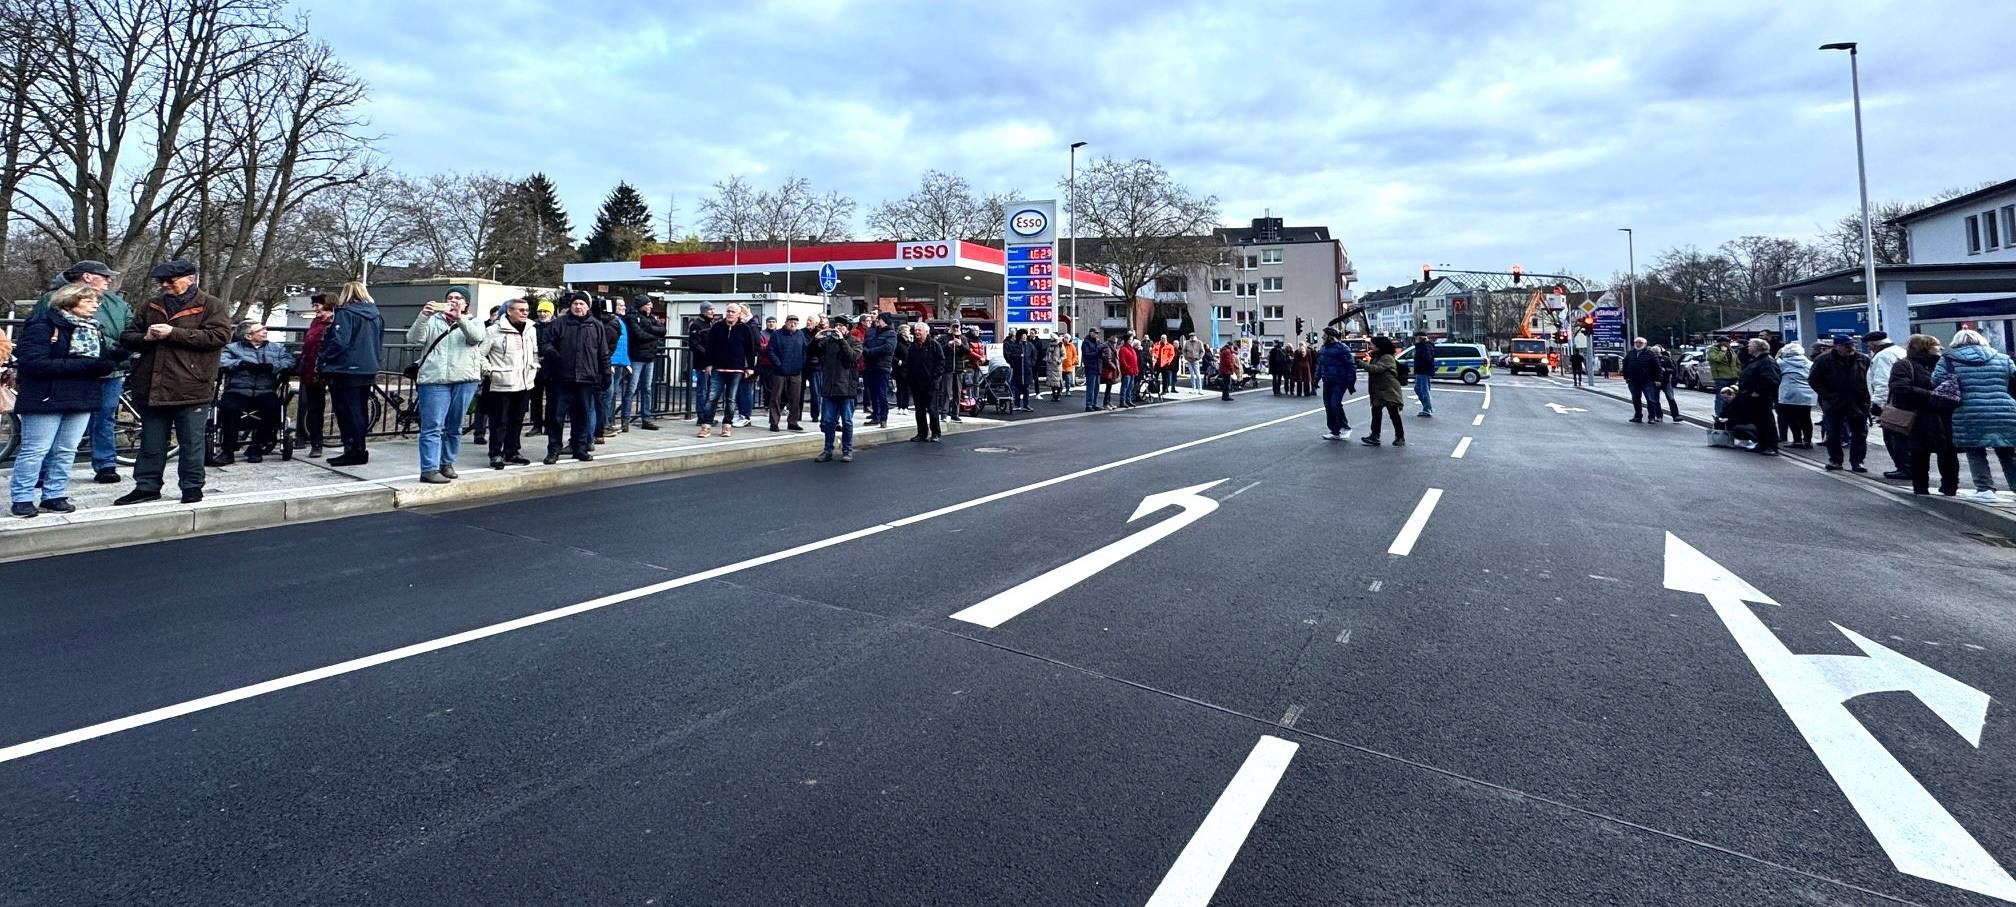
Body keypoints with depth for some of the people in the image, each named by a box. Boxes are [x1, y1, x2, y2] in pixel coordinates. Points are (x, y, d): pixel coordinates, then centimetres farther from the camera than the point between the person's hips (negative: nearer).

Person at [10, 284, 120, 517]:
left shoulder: (94, 327, 12)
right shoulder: (43, 324, -9)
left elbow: (103, 357, 16)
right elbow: (33, 362, -19)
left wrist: (105, 363, -9)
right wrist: (83, 365, -24)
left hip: (82, 398, 6)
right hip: (47, 398, -6)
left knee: (66, 450, 11)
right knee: (35, 450, 0)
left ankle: (54, 496, 19)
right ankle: (22, 499, 9)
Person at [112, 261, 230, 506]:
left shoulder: (211, 305, -1)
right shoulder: (152, 307, 16)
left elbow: (219, 336, -15)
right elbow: (126, 337, 19)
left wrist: (174, 333, -16)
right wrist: (145, 338, -4)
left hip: (191, 389, -6)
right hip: (152, 388, 6)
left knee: (192, 442, 2)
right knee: (151, 442, 12)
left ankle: (192, 487, 12)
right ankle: (147, 486, 21)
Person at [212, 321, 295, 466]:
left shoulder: (277, 348, 22)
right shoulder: (232, 347, 19)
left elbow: (289, 361, 2)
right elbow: (221, 361, 0)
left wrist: (271, 366, -14)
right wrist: (242, 363, -15)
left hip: (265, 390, 1)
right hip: (238, 390, -1)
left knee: (272, 407, -31)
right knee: (229, 407, -32)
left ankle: (257, 447, -13)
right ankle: (227, 451, -21)